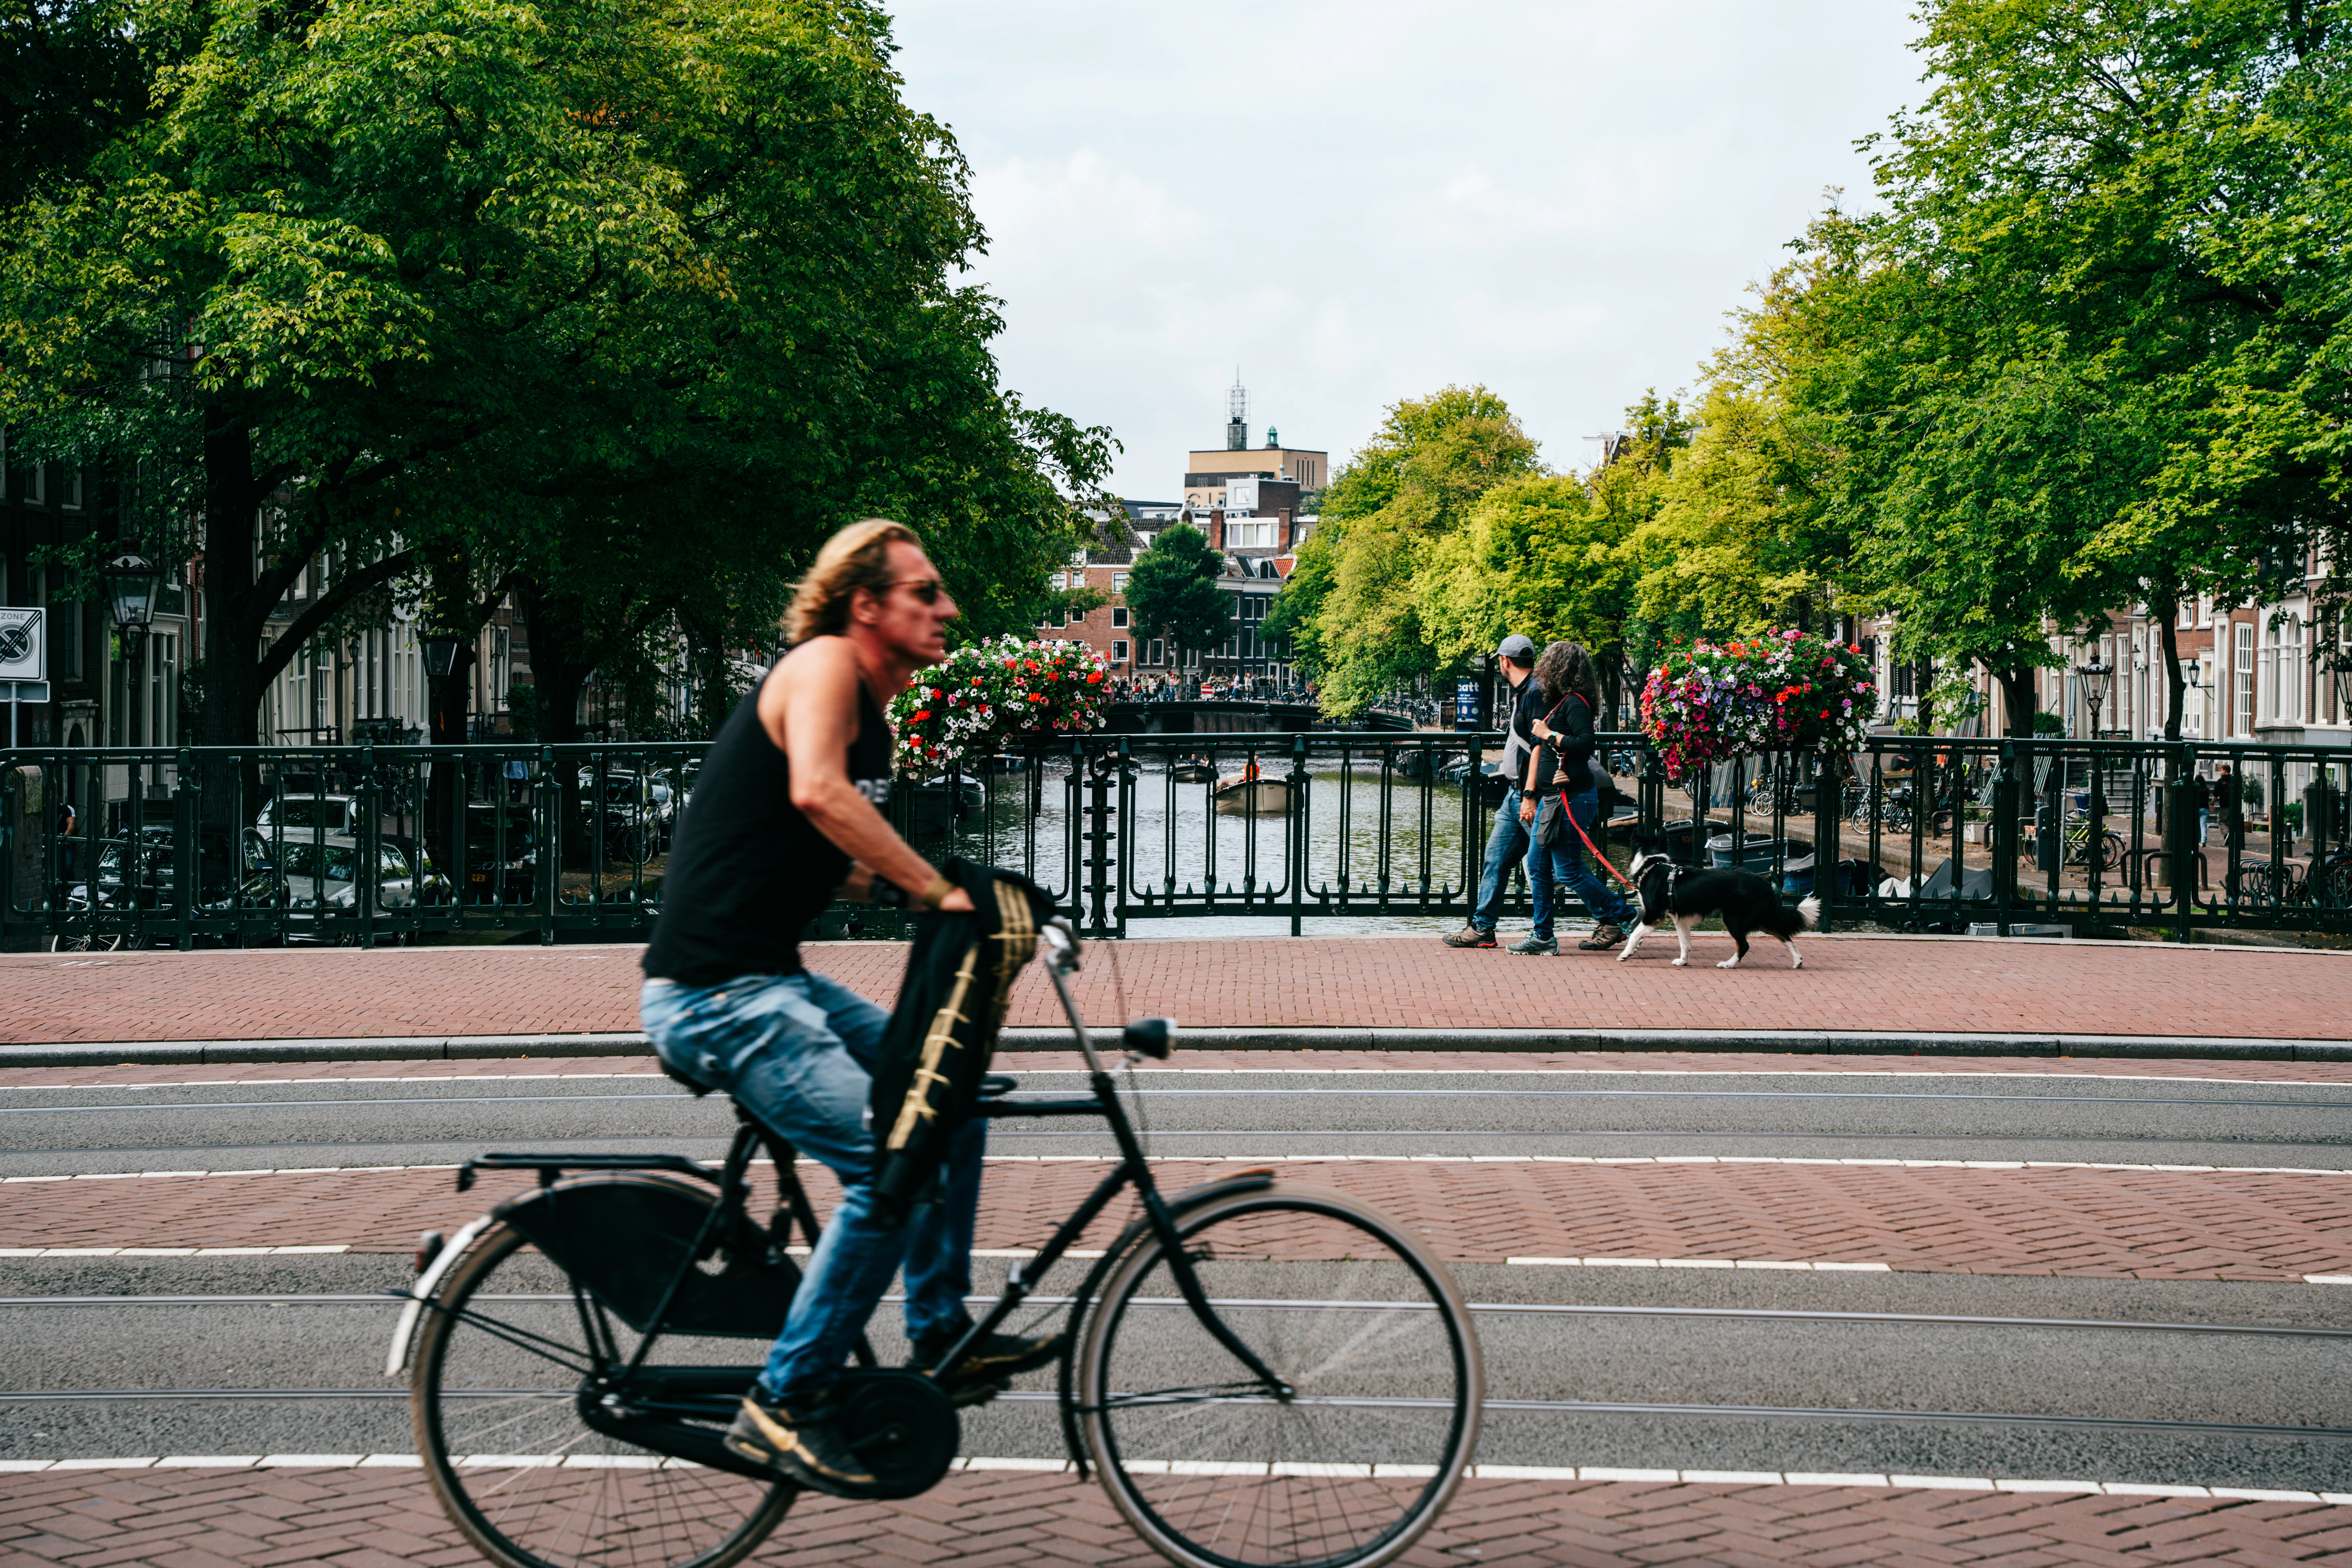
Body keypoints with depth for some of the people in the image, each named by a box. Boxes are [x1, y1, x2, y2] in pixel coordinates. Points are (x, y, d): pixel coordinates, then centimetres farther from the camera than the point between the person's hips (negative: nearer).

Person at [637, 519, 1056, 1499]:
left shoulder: (872, 719, 18)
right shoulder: (825, 665, -10)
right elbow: (818, 793, -29)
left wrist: (931, 898, 11)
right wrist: (937, 887, -26)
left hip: (769, 983, 11)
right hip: (714, 991, -11)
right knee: (894, 1167, -19)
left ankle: (943, 1336, 21)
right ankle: (785, 1406, -9)